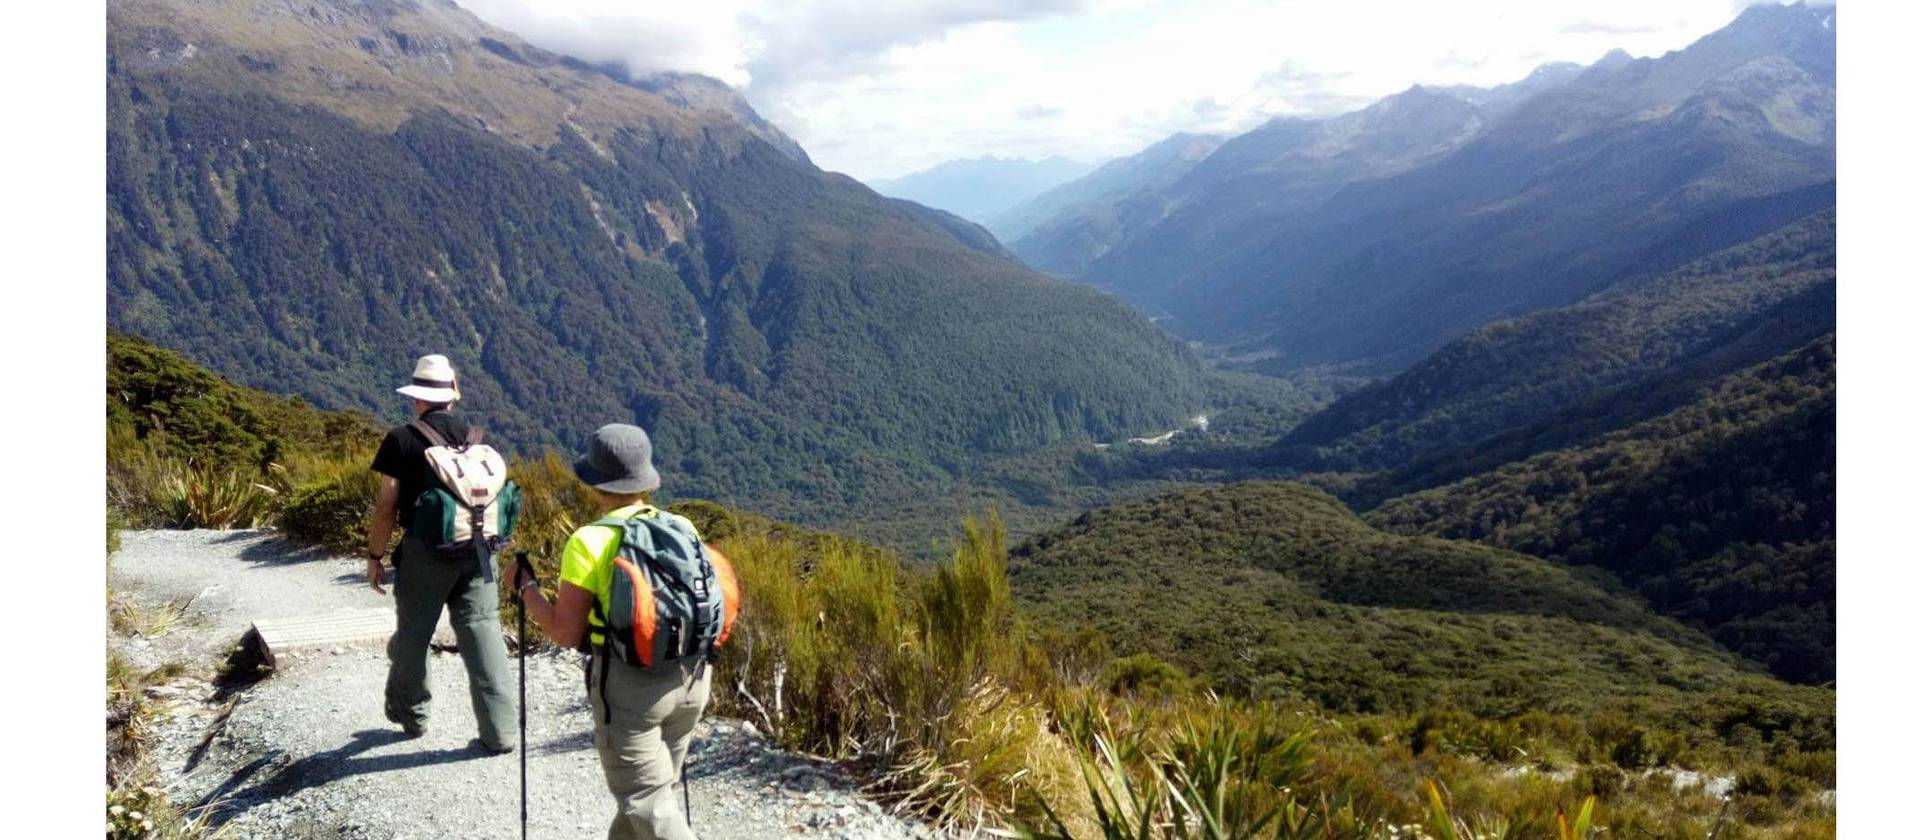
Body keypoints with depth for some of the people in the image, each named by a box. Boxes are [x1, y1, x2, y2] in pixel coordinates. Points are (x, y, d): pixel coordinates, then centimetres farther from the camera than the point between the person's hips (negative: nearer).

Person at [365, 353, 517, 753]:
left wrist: (374, 556, 5)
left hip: (425, 554, -3)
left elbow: (386, 507, -6)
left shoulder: (402, 440, -5)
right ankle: (499, 731, 1)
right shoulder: (475, 436, 6)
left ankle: (410, 715, 36)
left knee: (412, 636, 16)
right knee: (482, 632, 3)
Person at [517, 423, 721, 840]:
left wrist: (525, 586, 2)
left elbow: (566, 633, -12)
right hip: (690, 679, 6)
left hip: (629, 684, -6)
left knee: (646, 801, 2)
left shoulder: (590, 541, -12)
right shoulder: (683, 528, 2)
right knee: (652, 786, 22)